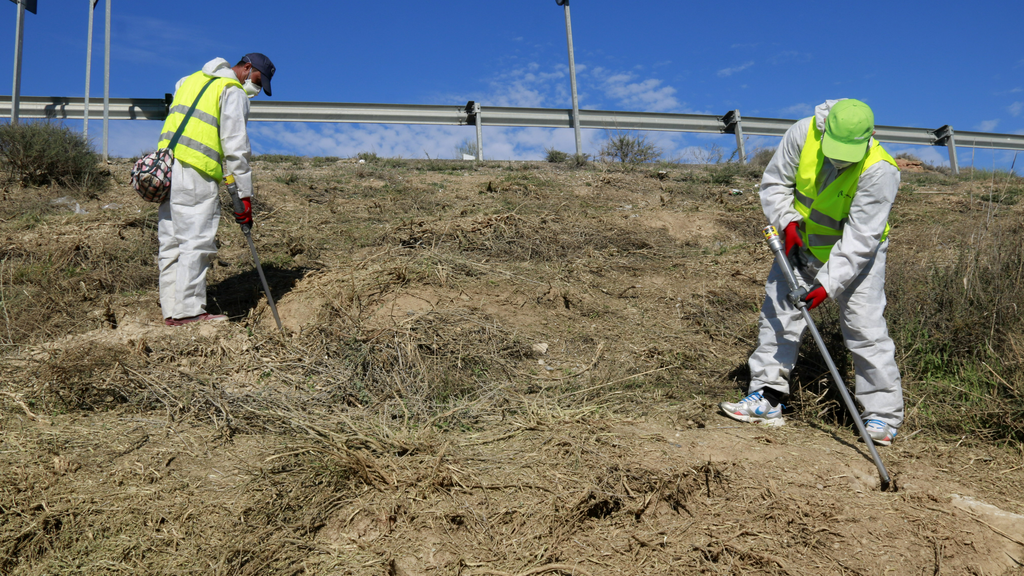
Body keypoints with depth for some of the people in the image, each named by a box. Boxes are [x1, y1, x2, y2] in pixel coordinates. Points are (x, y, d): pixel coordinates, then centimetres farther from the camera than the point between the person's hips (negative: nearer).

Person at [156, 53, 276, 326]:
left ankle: (171, 310, 10)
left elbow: (174, 124, 22)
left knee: (171, 243, 8)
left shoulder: (190, 80, 25)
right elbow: (235, 147, -9)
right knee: (197, 242, -7)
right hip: (196, 174, -9)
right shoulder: (234, 92, -2)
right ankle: (188, 310, -7)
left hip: (166, 167, 9)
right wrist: (244, 195, -8)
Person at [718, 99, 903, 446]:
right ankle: (766, 399, 9)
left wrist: (828, 283, -33)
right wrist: (787, 222, -21)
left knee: (865, 328, -8)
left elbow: (859, 239, -28)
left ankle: (883, 415, 5)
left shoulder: (880, 171, -29)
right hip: (801, 242, 4)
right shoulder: (804, 133, -20)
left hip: (857, 253, -4)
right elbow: (774, 183, -6)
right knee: (778, 312, 1)